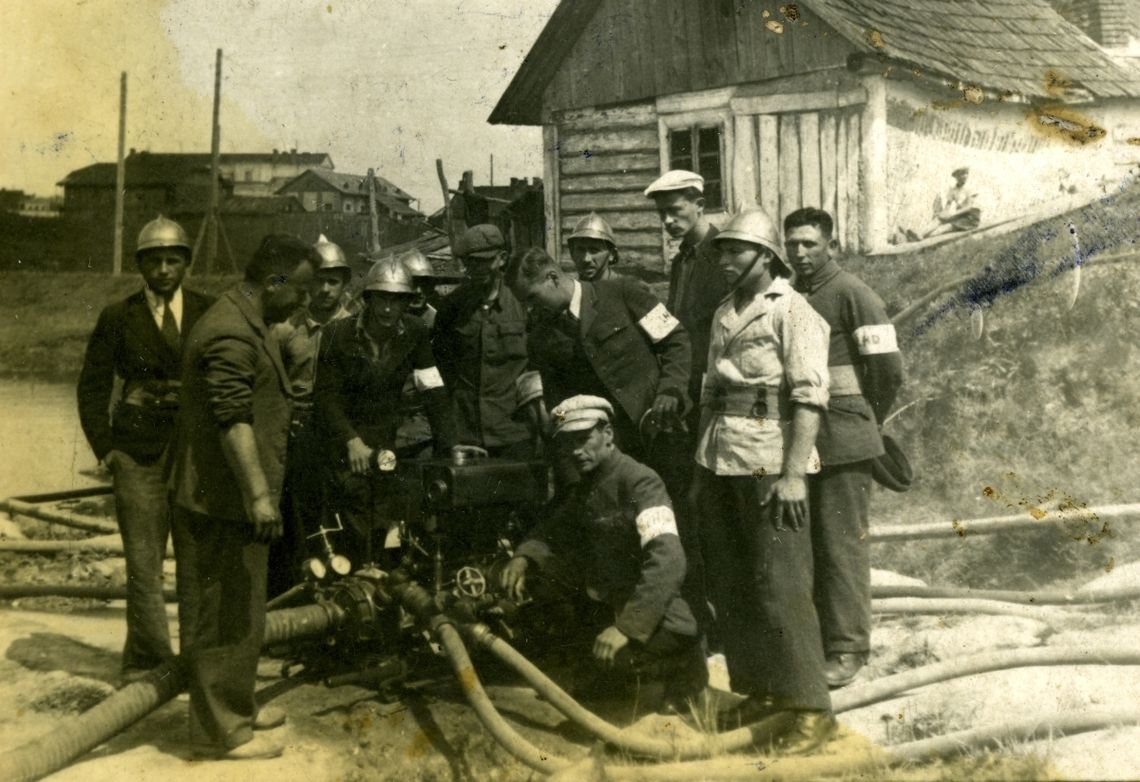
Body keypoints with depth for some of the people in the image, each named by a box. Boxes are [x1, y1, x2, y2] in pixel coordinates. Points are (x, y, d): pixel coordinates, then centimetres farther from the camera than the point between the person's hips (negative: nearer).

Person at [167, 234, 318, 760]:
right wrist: (259, 496, -28)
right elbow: (233, 421, -26)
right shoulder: (232, 333, -20)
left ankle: (236, 708, 32)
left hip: (231, 498, 11)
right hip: (222, 500, -11)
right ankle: (219, 732, 7)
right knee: (225, 617, -2)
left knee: (238, 612, 20)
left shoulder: (249, 324, 15)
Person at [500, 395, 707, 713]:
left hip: (658, 618, -8)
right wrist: (523, 556, -7)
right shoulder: (588, 485, 6)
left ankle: (678, 670, -1)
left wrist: (627, 627, -38)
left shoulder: (640, 482, -21)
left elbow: (668, 562, -32)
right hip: (610, 600, 8)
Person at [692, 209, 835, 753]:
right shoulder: (724, 315, 18)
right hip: (720, 461, 8)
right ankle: (758, 690, 23)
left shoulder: (792, 311, -5)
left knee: (779, 587, -7)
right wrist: (701, 470, 19)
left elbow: (809, 397, -12)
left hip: (768, 462, -8)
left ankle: (809, 707, 1)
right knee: (730, 585, 12)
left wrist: (793, 475, -19)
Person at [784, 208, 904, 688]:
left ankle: (847, 649, 4)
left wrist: (864, 421, 1)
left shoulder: (851, 294, -7)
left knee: (842, 545, -4)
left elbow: (888, 368, -10)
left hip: (841, 445, -7)